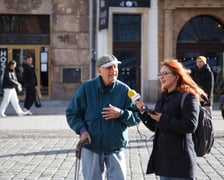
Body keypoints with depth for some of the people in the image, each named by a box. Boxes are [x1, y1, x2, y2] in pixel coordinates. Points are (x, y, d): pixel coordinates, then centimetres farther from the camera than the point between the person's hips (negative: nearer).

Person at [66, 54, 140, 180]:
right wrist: (82, 130, -13)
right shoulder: (86, 88, -6)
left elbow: (136, 116, -3)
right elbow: (72, 113, 1)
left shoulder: (124, 90, -5)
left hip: (116, 147, 1)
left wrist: (121, 114, -21)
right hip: (91, 146, 0)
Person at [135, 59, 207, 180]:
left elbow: (190, 126, -22)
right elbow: (154, 127, 17)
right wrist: (143, 111, 2)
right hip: (162, 156, 8)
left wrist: (163, 119, -19)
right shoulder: (163, 97, 15)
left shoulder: (188, 96, -9)